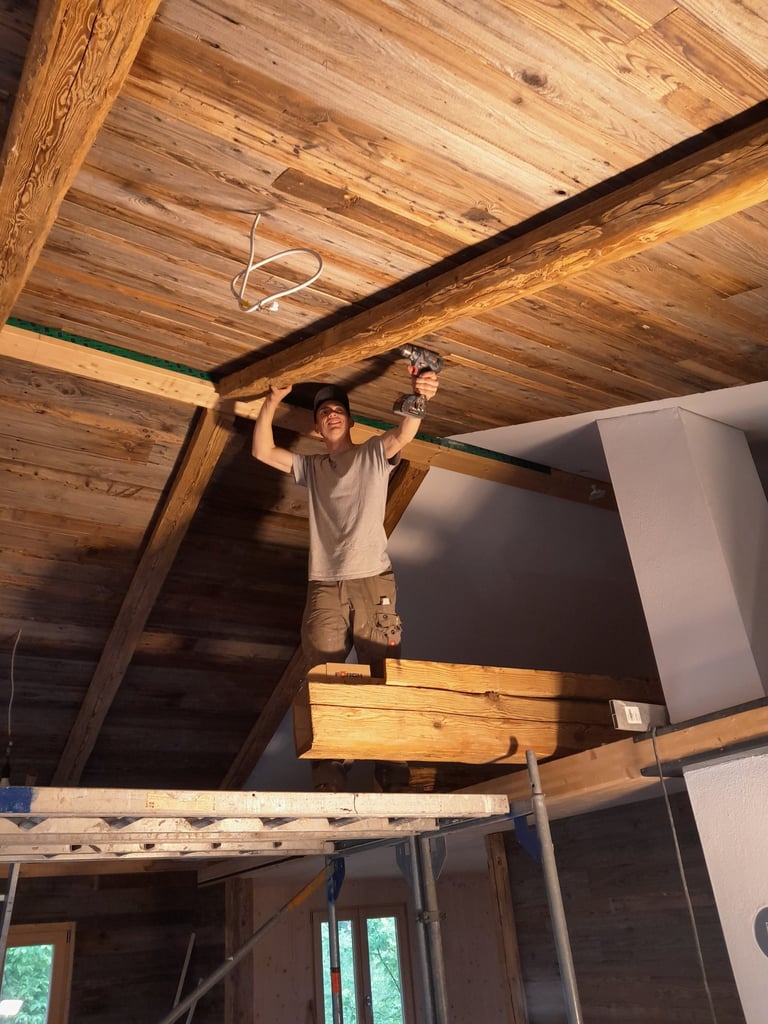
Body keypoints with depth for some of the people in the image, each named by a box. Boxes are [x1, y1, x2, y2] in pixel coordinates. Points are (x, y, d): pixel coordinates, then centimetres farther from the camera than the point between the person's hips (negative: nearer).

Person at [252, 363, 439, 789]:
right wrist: (270, 404, 1)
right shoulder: (311, 467, 23)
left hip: (373, 582, -2)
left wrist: (417, 397, -30)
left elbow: (403, 434, -9)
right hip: (324, 588, 3)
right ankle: (326, 781, -5)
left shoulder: (374, 453, 12)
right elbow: (262, 451, 15)